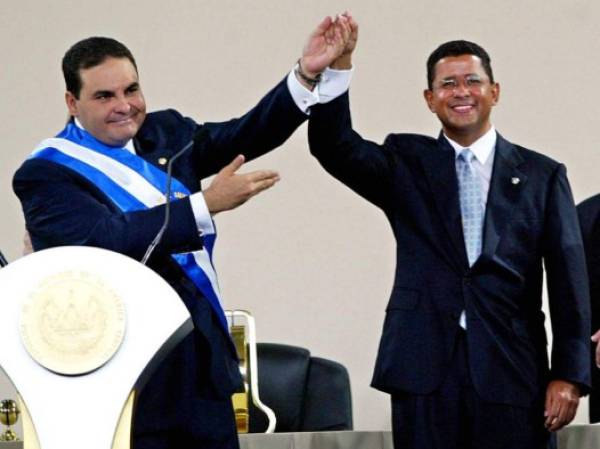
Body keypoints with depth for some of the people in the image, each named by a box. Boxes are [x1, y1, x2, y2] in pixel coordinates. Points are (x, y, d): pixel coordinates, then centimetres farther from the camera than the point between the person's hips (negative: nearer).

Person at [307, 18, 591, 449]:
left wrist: (569, 374, -2)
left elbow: (569, 283, 5)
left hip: (511, 371, 0)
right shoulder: (406, 164, 11)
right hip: (425, 368, 0)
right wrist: (338, 68, -20)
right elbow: (334, 146, -6)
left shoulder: (541, 175, 9)